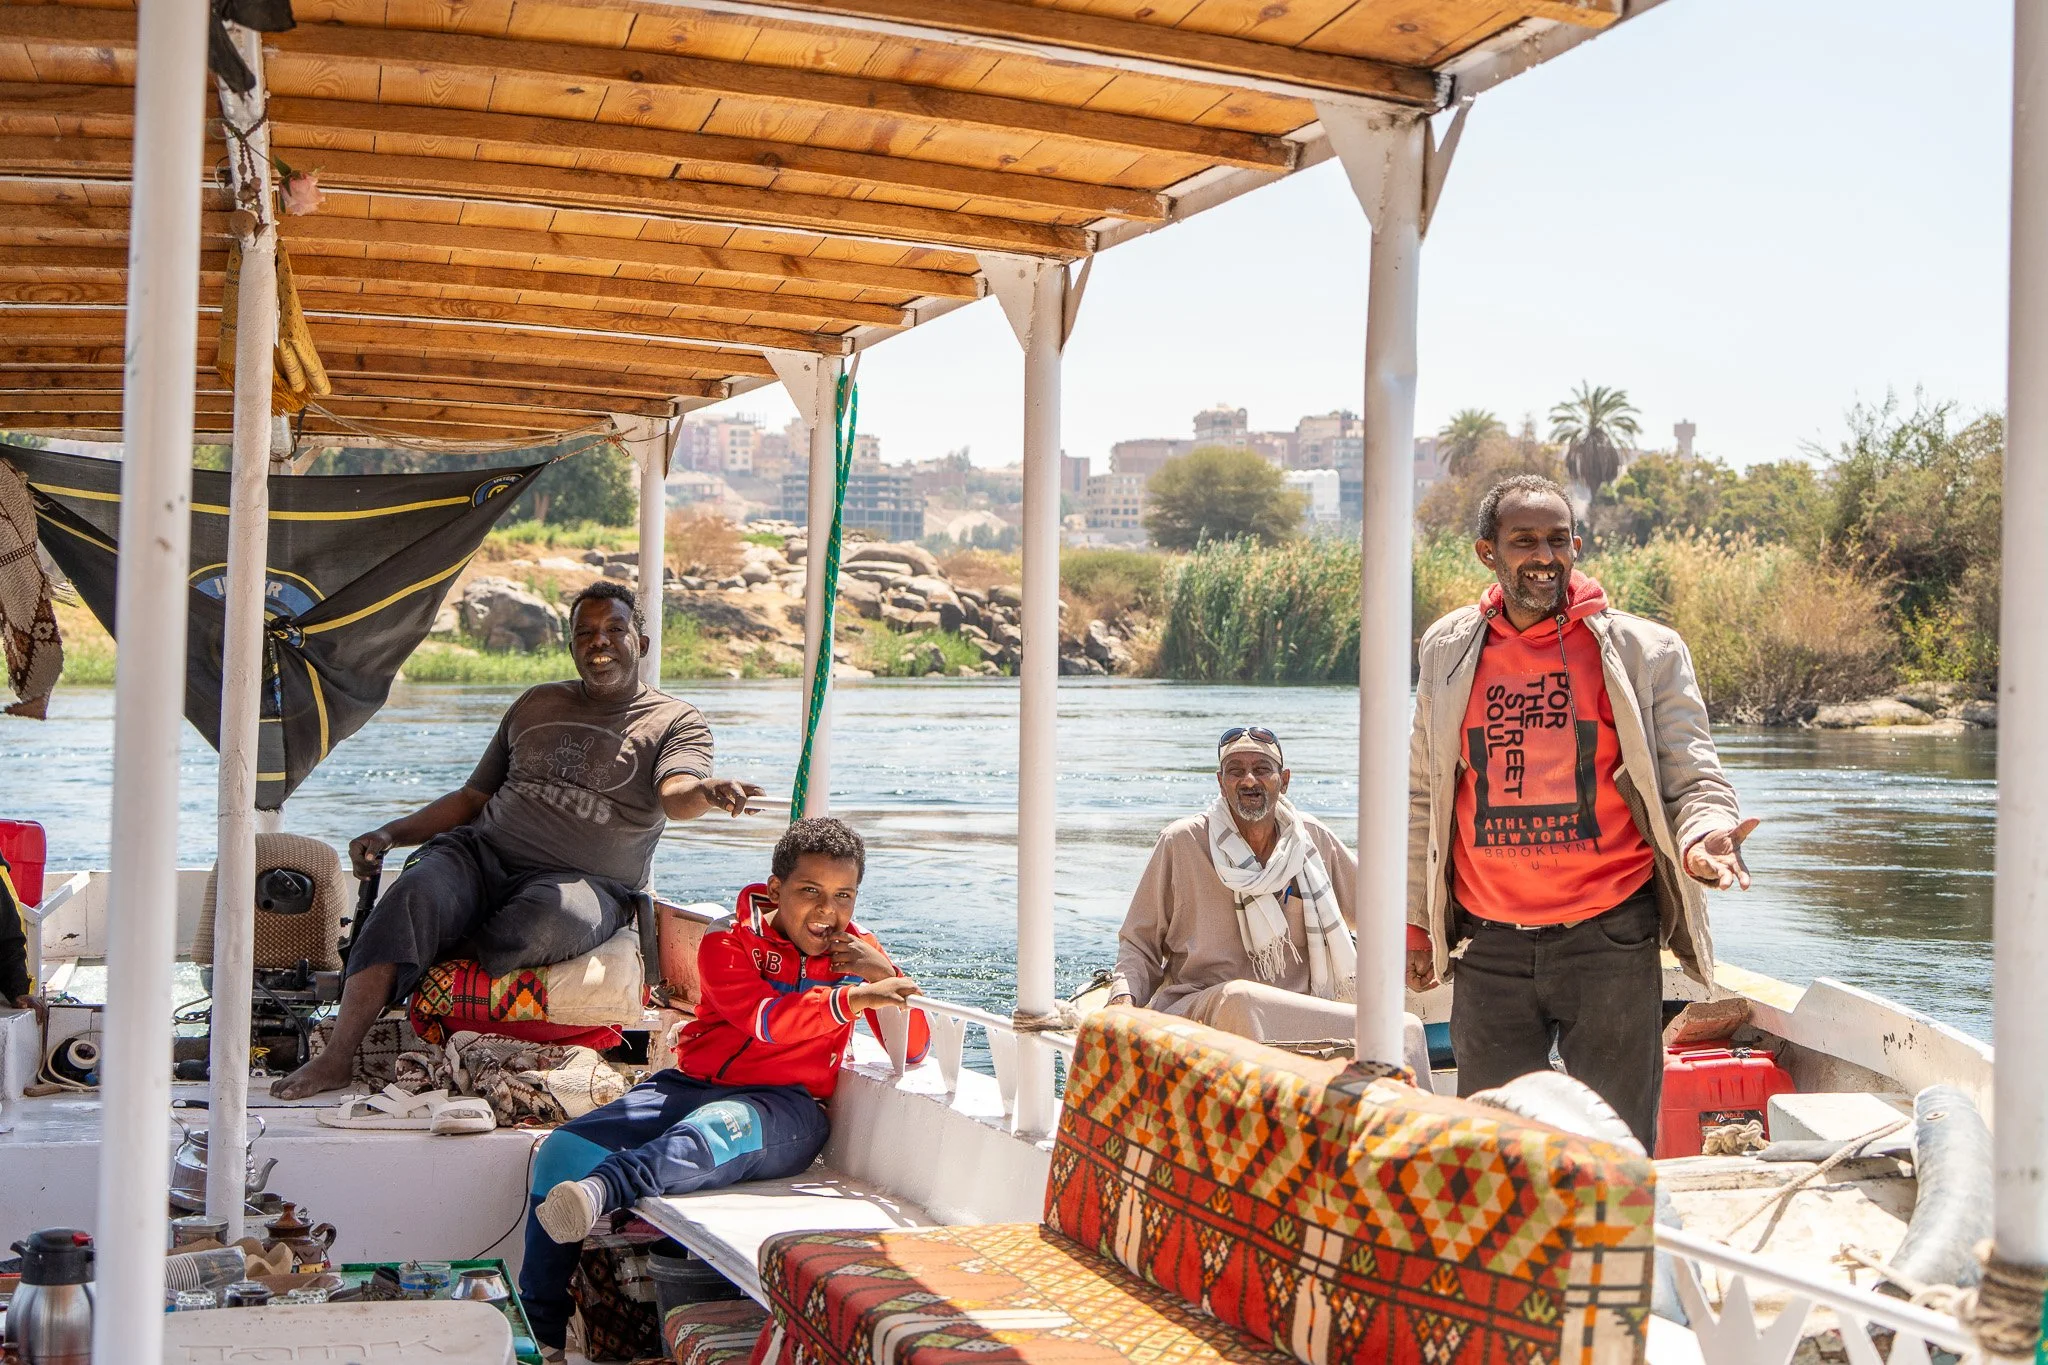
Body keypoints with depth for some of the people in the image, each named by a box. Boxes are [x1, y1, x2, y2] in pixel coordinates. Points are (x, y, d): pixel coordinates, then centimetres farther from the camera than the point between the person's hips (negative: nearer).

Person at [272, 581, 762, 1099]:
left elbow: (675, 797, -14)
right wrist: (389, 833, 13)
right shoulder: (536, 704, 22)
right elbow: (473, 797, 27)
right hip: (484, 853, 3)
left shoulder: (676, 722, 7)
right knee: (417, 892, -29)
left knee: (555, 918, -39)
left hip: (586, 882, -3)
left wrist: (708, 791, -40)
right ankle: (336, 1056, -32)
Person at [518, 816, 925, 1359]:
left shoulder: (857, 951, 9)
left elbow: (914, 1049, 5)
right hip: (693, 1085, 2)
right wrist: (849, 999, -31)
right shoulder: (730, 939, 1)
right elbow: (762, 1019, -18)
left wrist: (888, 975, -11)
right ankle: (539, 1327, -4)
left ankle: (603, 1191, -66)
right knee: (565, 1151, -16)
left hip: (785, 1107, -2)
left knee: (719, 1126, -39)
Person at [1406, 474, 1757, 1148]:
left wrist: (1702, 838, -24)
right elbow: (1424, 794, 16)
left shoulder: (1644, 651, -1)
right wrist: (1414, 921, 16)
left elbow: (1693, 779, -1)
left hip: (1610, 940, -2)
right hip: (1490, 948, 2)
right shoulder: (1450, 651, 7)